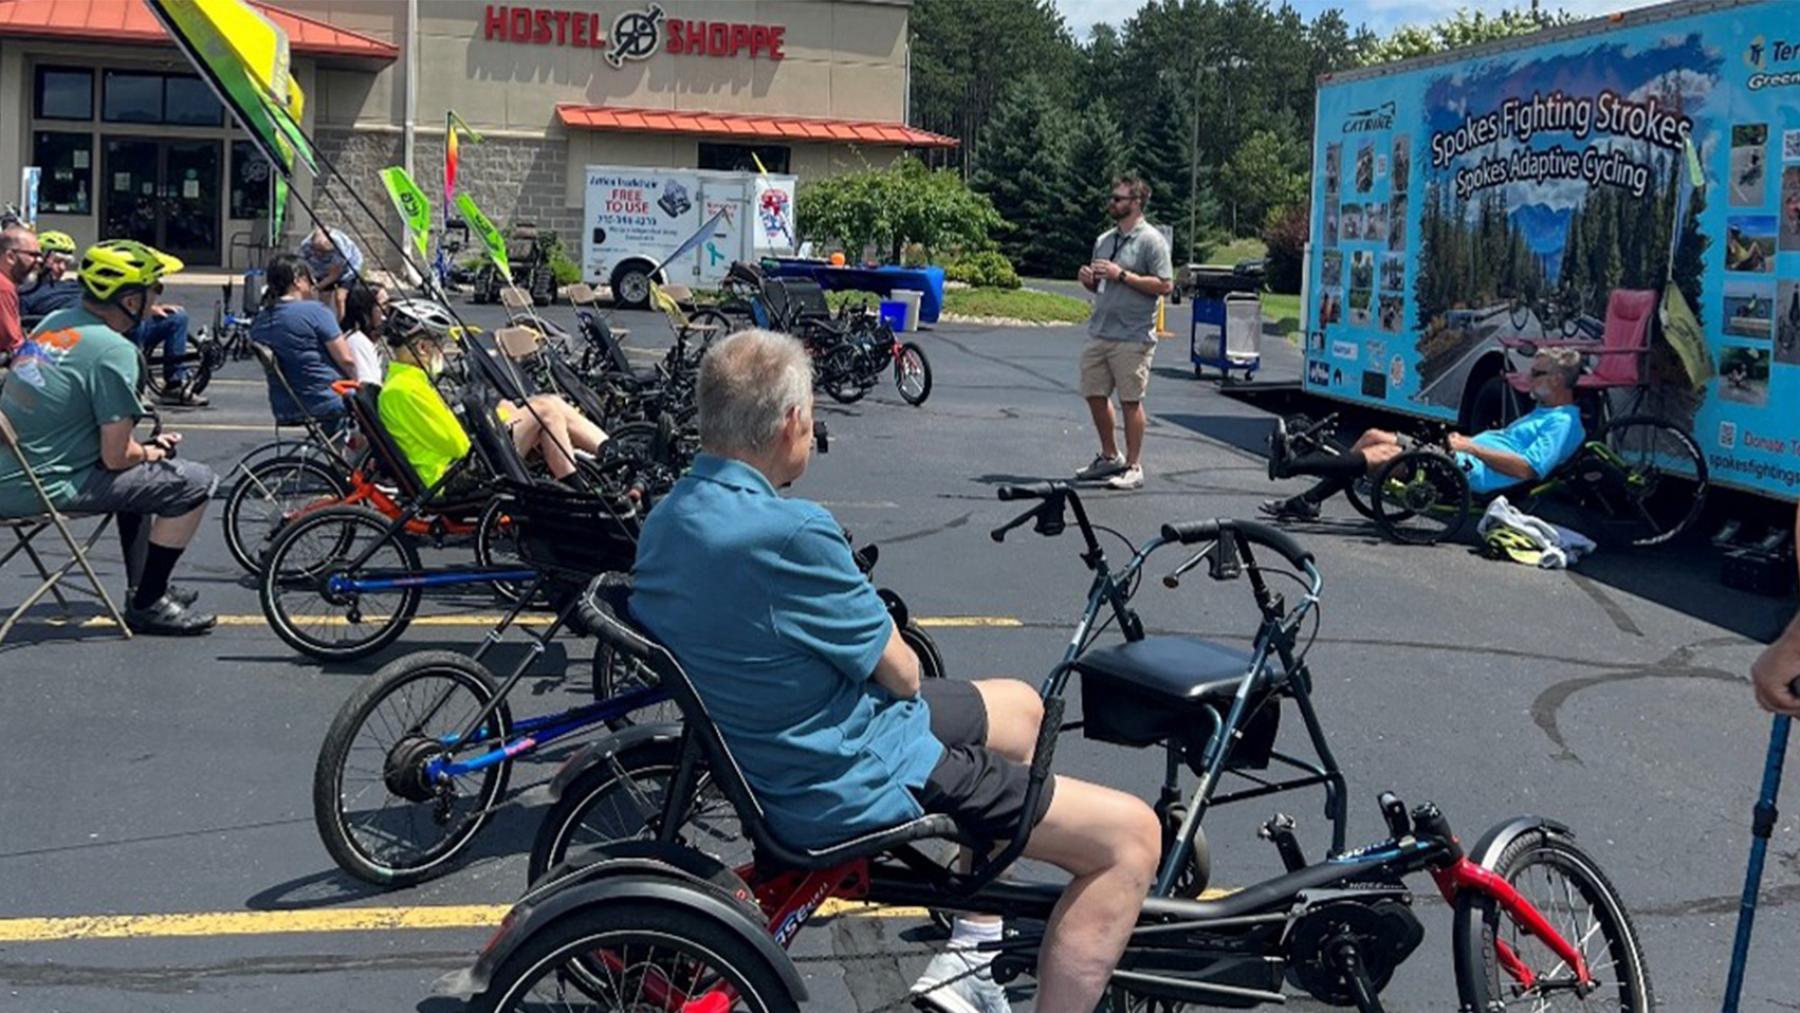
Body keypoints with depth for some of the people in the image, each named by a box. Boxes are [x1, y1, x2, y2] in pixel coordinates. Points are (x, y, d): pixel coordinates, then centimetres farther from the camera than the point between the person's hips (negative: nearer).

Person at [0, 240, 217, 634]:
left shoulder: (54, 322, 8)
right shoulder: (113, 351, -19)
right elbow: (116, 457, -18)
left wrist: (145, 449, 18)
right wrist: (151, 451, 4)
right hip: (48, 489, -9)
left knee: (140, 470, 30)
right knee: (195, 483, -5)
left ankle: (143, 587, 35)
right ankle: (147, 605, 4)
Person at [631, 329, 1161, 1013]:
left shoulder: (665, 519, 0)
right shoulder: (789, 534, -29)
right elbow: (901, 673, -16)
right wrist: (897, 665, 7)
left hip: (771, 753, 10)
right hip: (855, 786, -10)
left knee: (1020, 706, 29)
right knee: (1131, 835, -7)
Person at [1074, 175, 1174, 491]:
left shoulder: (1151, 240, -8)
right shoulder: (1104, 240, 15)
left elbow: (1165, 285, -15)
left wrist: (1122, 275, -18)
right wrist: (1089, 281, 1)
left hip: (1132, 337, -7)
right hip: (1099, 332, 8)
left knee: (1130, 401, -3)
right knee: (1095, 395, 10)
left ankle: (1134, 468, 5)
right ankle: (1110, 457, 26)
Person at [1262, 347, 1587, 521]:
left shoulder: (1562, 423, -8)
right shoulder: (1544, 411, 24)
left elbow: (1527, 468, -21)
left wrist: (1472, 447, -19)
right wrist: (1466, 440, 12)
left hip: (1471, 473, -11)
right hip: (1465, 459, 11)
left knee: (1384, 453, -21)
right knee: (1374, 436, 3)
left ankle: (1290, 465, -20)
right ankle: (1307, 502, -3)